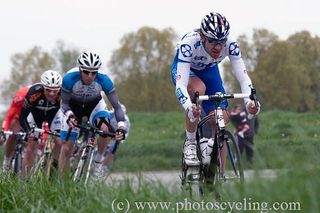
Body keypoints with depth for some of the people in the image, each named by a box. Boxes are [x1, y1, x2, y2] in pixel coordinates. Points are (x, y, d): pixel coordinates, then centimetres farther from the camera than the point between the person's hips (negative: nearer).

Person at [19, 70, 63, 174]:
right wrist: (28, 132, -44)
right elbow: (22, 117, -31)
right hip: (35, 114, -1)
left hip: (54, 114, 1)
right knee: (30, 148, -9)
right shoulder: (34, 93, -39)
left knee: (60, 142, -17)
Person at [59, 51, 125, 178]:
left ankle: (98, 161, -8)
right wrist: (69, 115, -42)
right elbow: (64, 103, -20)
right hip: (73, 107, 0)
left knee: (105, 129, -31)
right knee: (67, 148, -7)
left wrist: (121, 127, -40)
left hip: (94, 105, 0)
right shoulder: (69, 79, -33)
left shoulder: (103, 80, -31)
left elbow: (116, 106, -26)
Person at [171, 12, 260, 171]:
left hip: (209, 70, 3)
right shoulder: (189, 43, -40)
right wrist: (188, 106, -65)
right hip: (184, 68, -3)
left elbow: (243, 76, -33)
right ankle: (190, 143, -19)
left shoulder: (230, 44, -31)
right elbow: (181, 84, -47)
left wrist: (249, 100, -52)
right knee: (198, 89, -37)